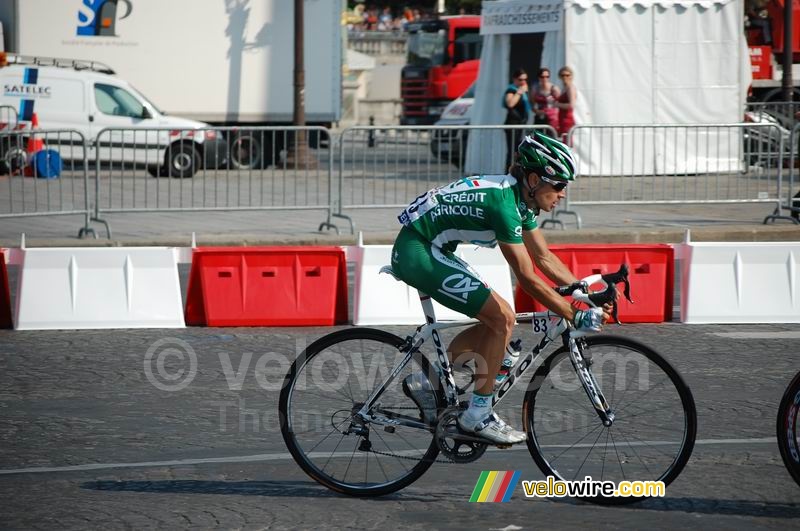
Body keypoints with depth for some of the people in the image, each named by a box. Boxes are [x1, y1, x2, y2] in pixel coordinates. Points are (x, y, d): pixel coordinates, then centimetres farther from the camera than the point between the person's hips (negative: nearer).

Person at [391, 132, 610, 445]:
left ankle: (425, 382, 17)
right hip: (418, 252, -10)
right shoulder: (504, 204, -23)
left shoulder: (520, 199, 6)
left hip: (431, 251, 10)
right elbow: (527, 279, -23)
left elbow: (545, 259, 14)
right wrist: (576, 317, -21)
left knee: (496, 321, 10)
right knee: (502, 319, -12)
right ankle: (477, 416, -4)